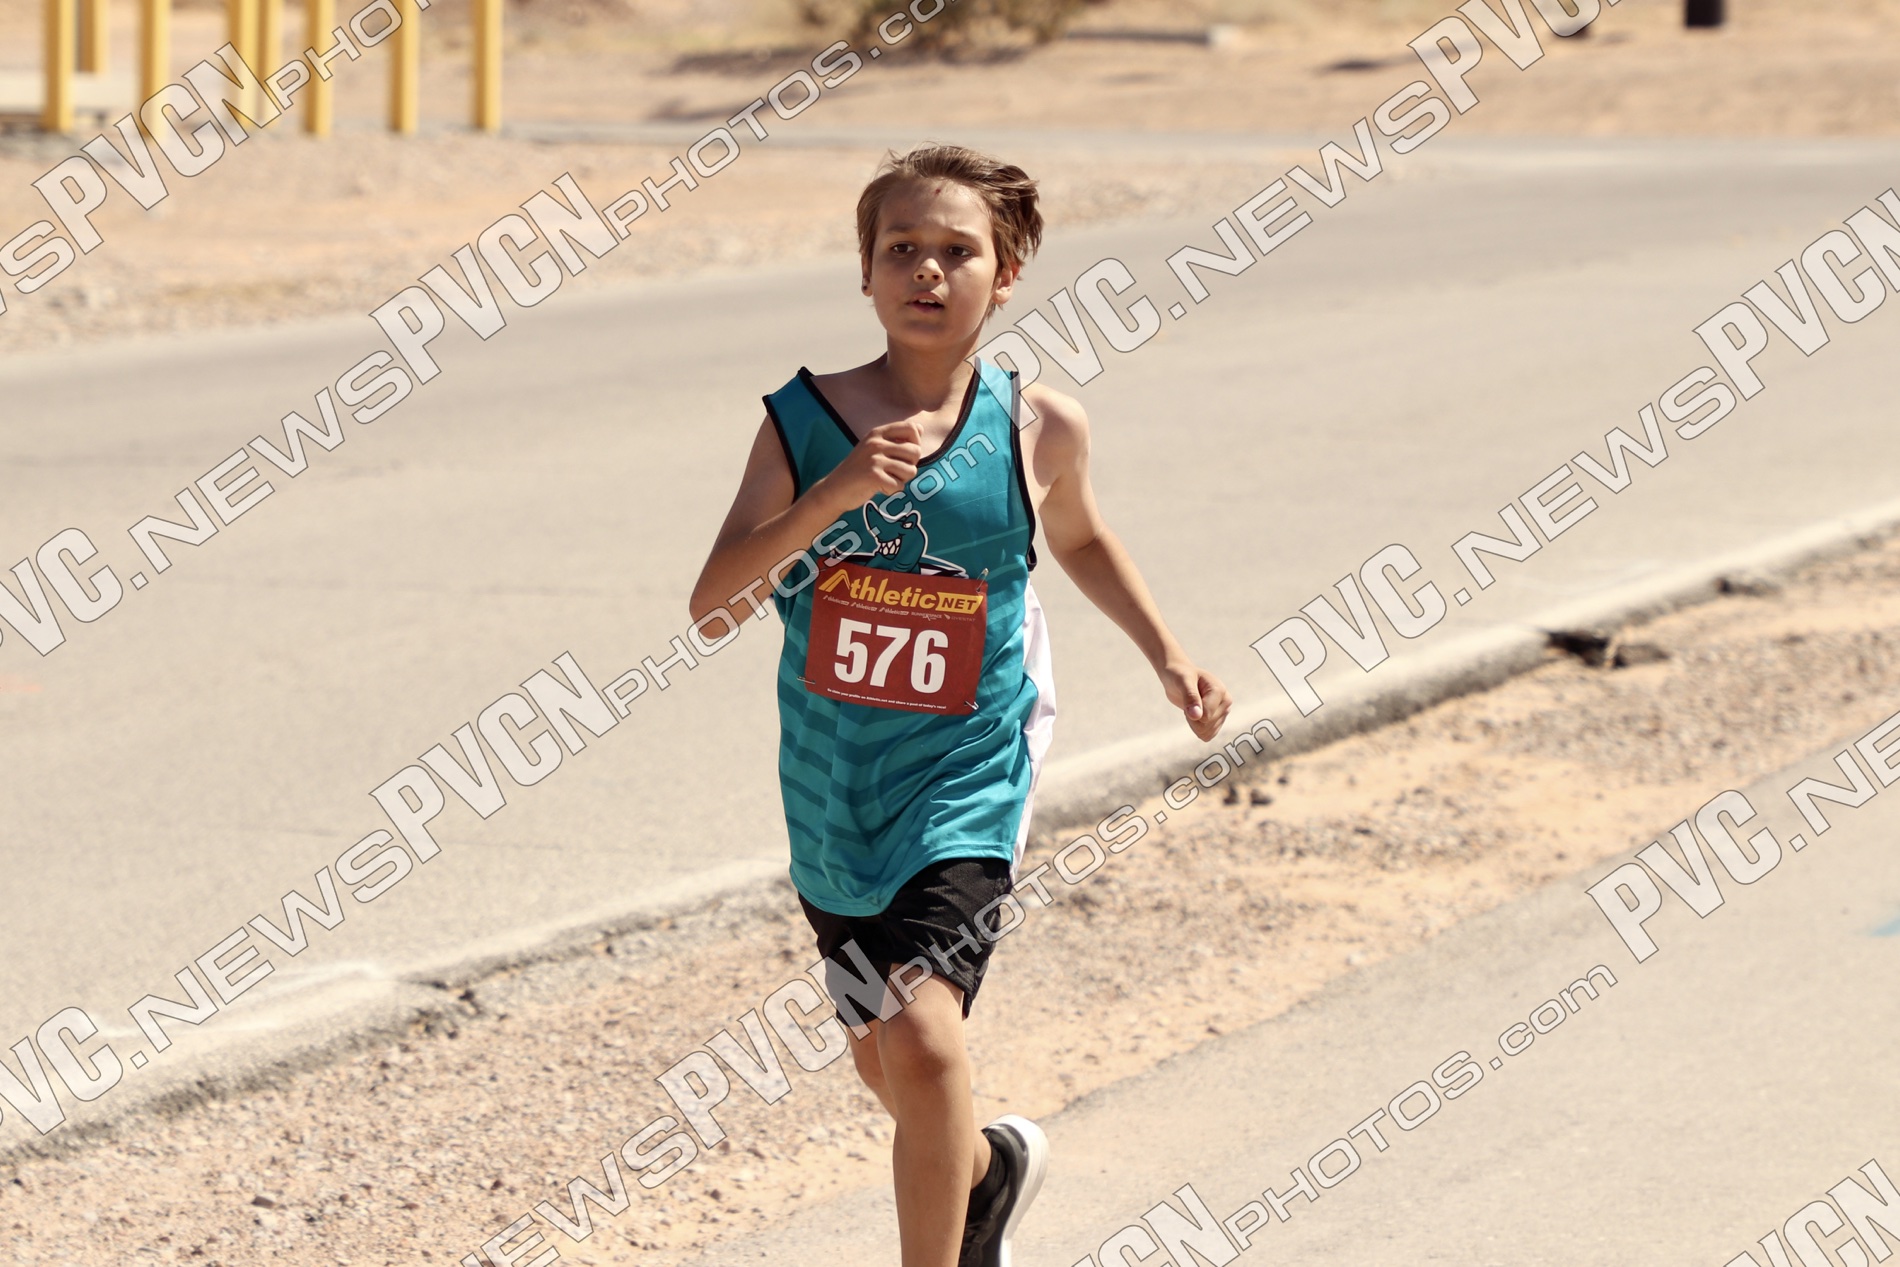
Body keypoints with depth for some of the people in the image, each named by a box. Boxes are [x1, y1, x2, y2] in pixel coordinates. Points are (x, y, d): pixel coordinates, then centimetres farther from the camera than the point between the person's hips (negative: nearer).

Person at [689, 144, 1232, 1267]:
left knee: (924, 1035, -23)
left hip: (965, 780, -2)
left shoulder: (1037, 429, -6)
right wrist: (830, 496, -33)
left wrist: (1169, 655, 11)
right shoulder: (804, 423, -9)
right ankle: (991, 1163, 54)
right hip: (834, 789, 3)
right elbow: (712, 597, -20)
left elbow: (1081, 540, 17)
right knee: (884, 1058, 20)